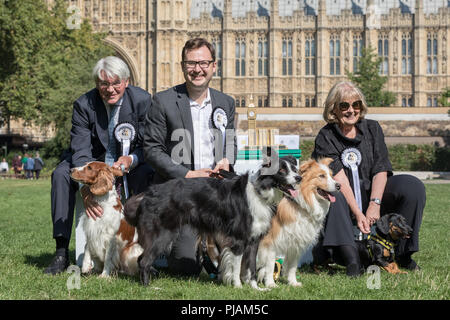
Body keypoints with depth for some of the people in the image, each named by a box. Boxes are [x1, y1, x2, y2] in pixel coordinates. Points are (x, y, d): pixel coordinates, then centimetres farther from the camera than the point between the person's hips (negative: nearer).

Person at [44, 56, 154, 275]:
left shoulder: (142, 100, -15)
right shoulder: (84, 105, -16)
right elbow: (80, 152, -23)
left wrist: (131, 160, -37)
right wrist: (86, 189, -40)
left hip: (131, 162, -1)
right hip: (94, 161, 1)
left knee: (146, 175, -33)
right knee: (61, 174, -25)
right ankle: (61, 253, -23)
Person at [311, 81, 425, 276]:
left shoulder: (372, 129, 6)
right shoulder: (325, 138, -5)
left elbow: (381, 170, -5)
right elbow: (340, 180, -16)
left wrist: (374, 204, -22)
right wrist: (357, 213, -28)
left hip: (371, 194, 3)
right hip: (344, 202, -3)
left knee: (413, 186, -21)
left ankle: (403, 254, -17)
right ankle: (351, 259, -46)